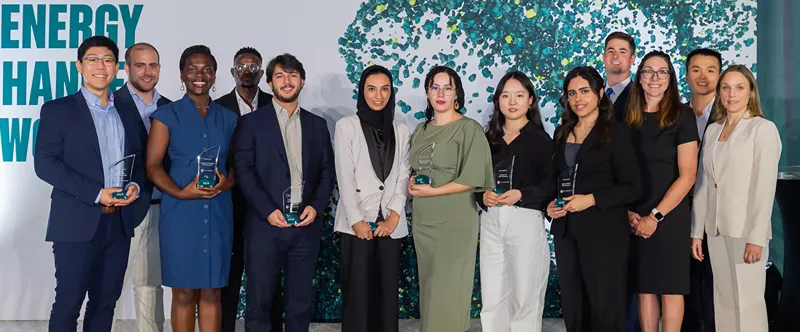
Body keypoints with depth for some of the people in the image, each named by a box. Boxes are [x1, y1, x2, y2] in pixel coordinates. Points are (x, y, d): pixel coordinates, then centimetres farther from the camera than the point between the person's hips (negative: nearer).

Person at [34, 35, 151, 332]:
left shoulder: (128, 113, 15)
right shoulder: (57, 110, 1)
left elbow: (140, 161, 17)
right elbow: (45, 163, -9)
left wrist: (137, 186, -7)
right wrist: (96, 194, -16)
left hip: (119, 223, 5)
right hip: (77, 223, -4)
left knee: (105, 302, 11)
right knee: (68, 302, 0)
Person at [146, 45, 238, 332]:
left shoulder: (227, 119, 11)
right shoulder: (166, 115, 1)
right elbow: (153, 166, -4)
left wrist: (226, 183, -9)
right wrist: (181, 193, -19)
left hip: (218, 213, 3)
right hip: (181, 213, -3)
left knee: (211, 293, 6)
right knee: (184, 292, 2)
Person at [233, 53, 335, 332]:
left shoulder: (317, 124, 13)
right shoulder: (252, 122, 3)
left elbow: (328, 172, 11)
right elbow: (243, 170, -4)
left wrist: (316, 206, -5)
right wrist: (268, 211, -13)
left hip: (306, 225, 3)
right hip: (265, 225, -3)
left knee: (300, 302, 9)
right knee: (259, 301, 3)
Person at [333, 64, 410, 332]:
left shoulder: (401, 130, 12)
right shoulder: (346, 126, 2)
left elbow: (403, 176, 6)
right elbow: (345, 177, -4)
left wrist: (394, 216, -7)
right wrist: (356, 220, -11)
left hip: (390, 223, 3)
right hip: (357, 222, -3)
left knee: (388, 290, 5)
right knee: (357, 290, -2)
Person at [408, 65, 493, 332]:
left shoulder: (469, 128, -6)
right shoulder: (421, 130, 13)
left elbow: (473, 178, -13)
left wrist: (432, 191, -14)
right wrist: (412, 183, -1)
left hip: (454, 220, -5)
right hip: (422, 220, 5)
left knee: (448, 289, -1)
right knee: (430, 287, 10)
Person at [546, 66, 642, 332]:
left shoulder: (616, 132, -6)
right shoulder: (562, 133, 12)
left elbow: (632, 187, -9)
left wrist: (591, 199, -18)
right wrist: (550, 204, 0)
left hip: (604, 232, -5)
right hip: (566, 231, 6)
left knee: (605, 309, 3)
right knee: (573, 307, 12)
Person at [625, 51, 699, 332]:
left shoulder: (682, 115, -3)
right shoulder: (627, 117, 7)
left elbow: (687, 175, -8)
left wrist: (655, 216, -12)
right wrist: (628, 212, -6)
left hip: (670, 216, -3)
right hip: (634, 219, 3)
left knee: (670, 288, 1)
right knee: (644, 288, 8)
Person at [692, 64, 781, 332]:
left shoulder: (763, 129, -6)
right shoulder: (712, 130, 11)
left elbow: (765, 187, -11)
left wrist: (756, 238, -17)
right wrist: (696, 231, 9)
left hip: (746, 230, -5)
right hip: (716, 229, 5)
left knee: (747, 302, -3)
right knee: (723, 300, 9)